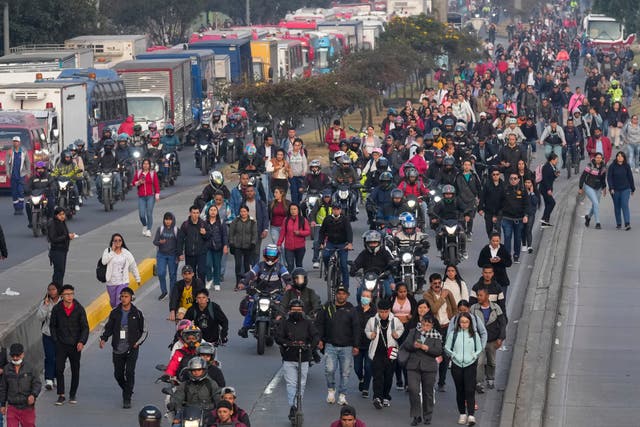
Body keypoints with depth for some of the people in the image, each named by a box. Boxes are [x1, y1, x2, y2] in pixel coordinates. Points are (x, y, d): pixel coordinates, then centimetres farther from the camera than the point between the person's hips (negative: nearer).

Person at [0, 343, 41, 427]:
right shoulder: (7, 369, 4)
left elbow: (37, 384, -6)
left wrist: (33, 395, -26)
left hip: (27, 407, -1)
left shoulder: (30, 369, -3)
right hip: (12, 407, 1)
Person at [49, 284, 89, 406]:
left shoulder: (79, 309, -5)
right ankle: (61, 395, -2)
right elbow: (52, 326, 10)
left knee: (75, 370, 7)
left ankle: (73, 395, 21)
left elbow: (85, 327, -3)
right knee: (59, 369, -8)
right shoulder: (57, 309, -2)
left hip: (75, 345, 0)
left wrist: (82, 342, -16)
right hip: (61, 345, 0)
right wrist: (56, 340, 1)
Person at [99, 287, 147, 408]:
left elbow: (144, 331, 8)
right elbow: (108, 328, 13)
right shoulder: (115, 313, 4)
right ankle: (127, 391, 34)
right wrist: (103, 339, -4)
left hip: (132, 349, -3)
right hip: (118, 349, 3)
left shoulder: (136, 313, 0)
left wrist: (138, 342, -7)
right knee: (118, 374, 7)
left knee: (129, 372, -14)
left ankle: (127, 399, -9)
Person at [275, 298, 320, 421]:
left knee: (301, 384, 7)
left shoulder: (308, 323, 6)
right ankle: (293, 407, -13)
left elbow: (316, 336, -3)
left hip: (304, 359, 1)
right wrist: (287, 343, -26)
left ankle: (298, 406, 19)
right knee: (291, 384, -9)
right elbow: (278, 337, -7)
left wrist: (310, 345, -24)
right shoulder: (284, 323, 3)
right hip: (289, 359, -1)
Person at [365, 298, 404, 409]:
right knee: (377, 376, -11)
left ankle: (386, 397, 23)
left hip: (391, 352, 1)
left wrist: (397, 334, -3)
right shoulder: (372, 321, -3)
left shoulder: (395, 321, -4)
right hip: (377, 353, -1)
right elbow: (366, 330, 15)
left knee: (388, 376, 8)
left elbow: (401, 329, 17)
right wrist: (370, 335, -6)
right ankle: (377, 397, -18)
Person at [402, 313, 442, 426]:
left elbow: (438, 351, -6)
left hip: (429, 367, 0)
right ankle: (416, 416, -2)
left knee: (428, 392, 7)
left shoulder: (436, 335, 3)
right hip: (413, 366, 0)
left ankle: (427, 416, 21)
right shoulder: (413, 332, 7)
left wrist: (426, 348, -19)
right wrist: (413, 345, -19)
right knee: (413, 390, -11)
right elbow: (405, 345, 1)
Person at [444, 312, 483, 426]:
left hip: (470, 365, -1)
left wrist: (474, 356, -5)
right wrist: (453, 355, -6)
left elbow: (479, 349, 12)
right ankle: (462, 414, 20)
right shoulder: (453, 334, 2)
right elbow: (446, 348, 7)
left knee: (470, 390, -11)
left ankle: (471, 416, -16)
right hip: (457, 365, 1)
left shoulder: (474, 335, 4)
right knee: (460, 391, 8)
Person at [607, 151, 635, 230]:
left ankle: (627, 224, -18)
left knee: (625, 205, -13)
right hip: (615, 190, 1)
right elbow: (609, 177, -4)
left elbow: (630, 178, 8)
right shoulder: (612, 166, -3)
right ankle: (618, 224, 18)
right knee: (617, 207, 8)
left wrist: (632, 189, 12)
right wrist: (611, 188, -14)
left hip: (625, 189, -1)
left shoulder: (627, 166, 1)